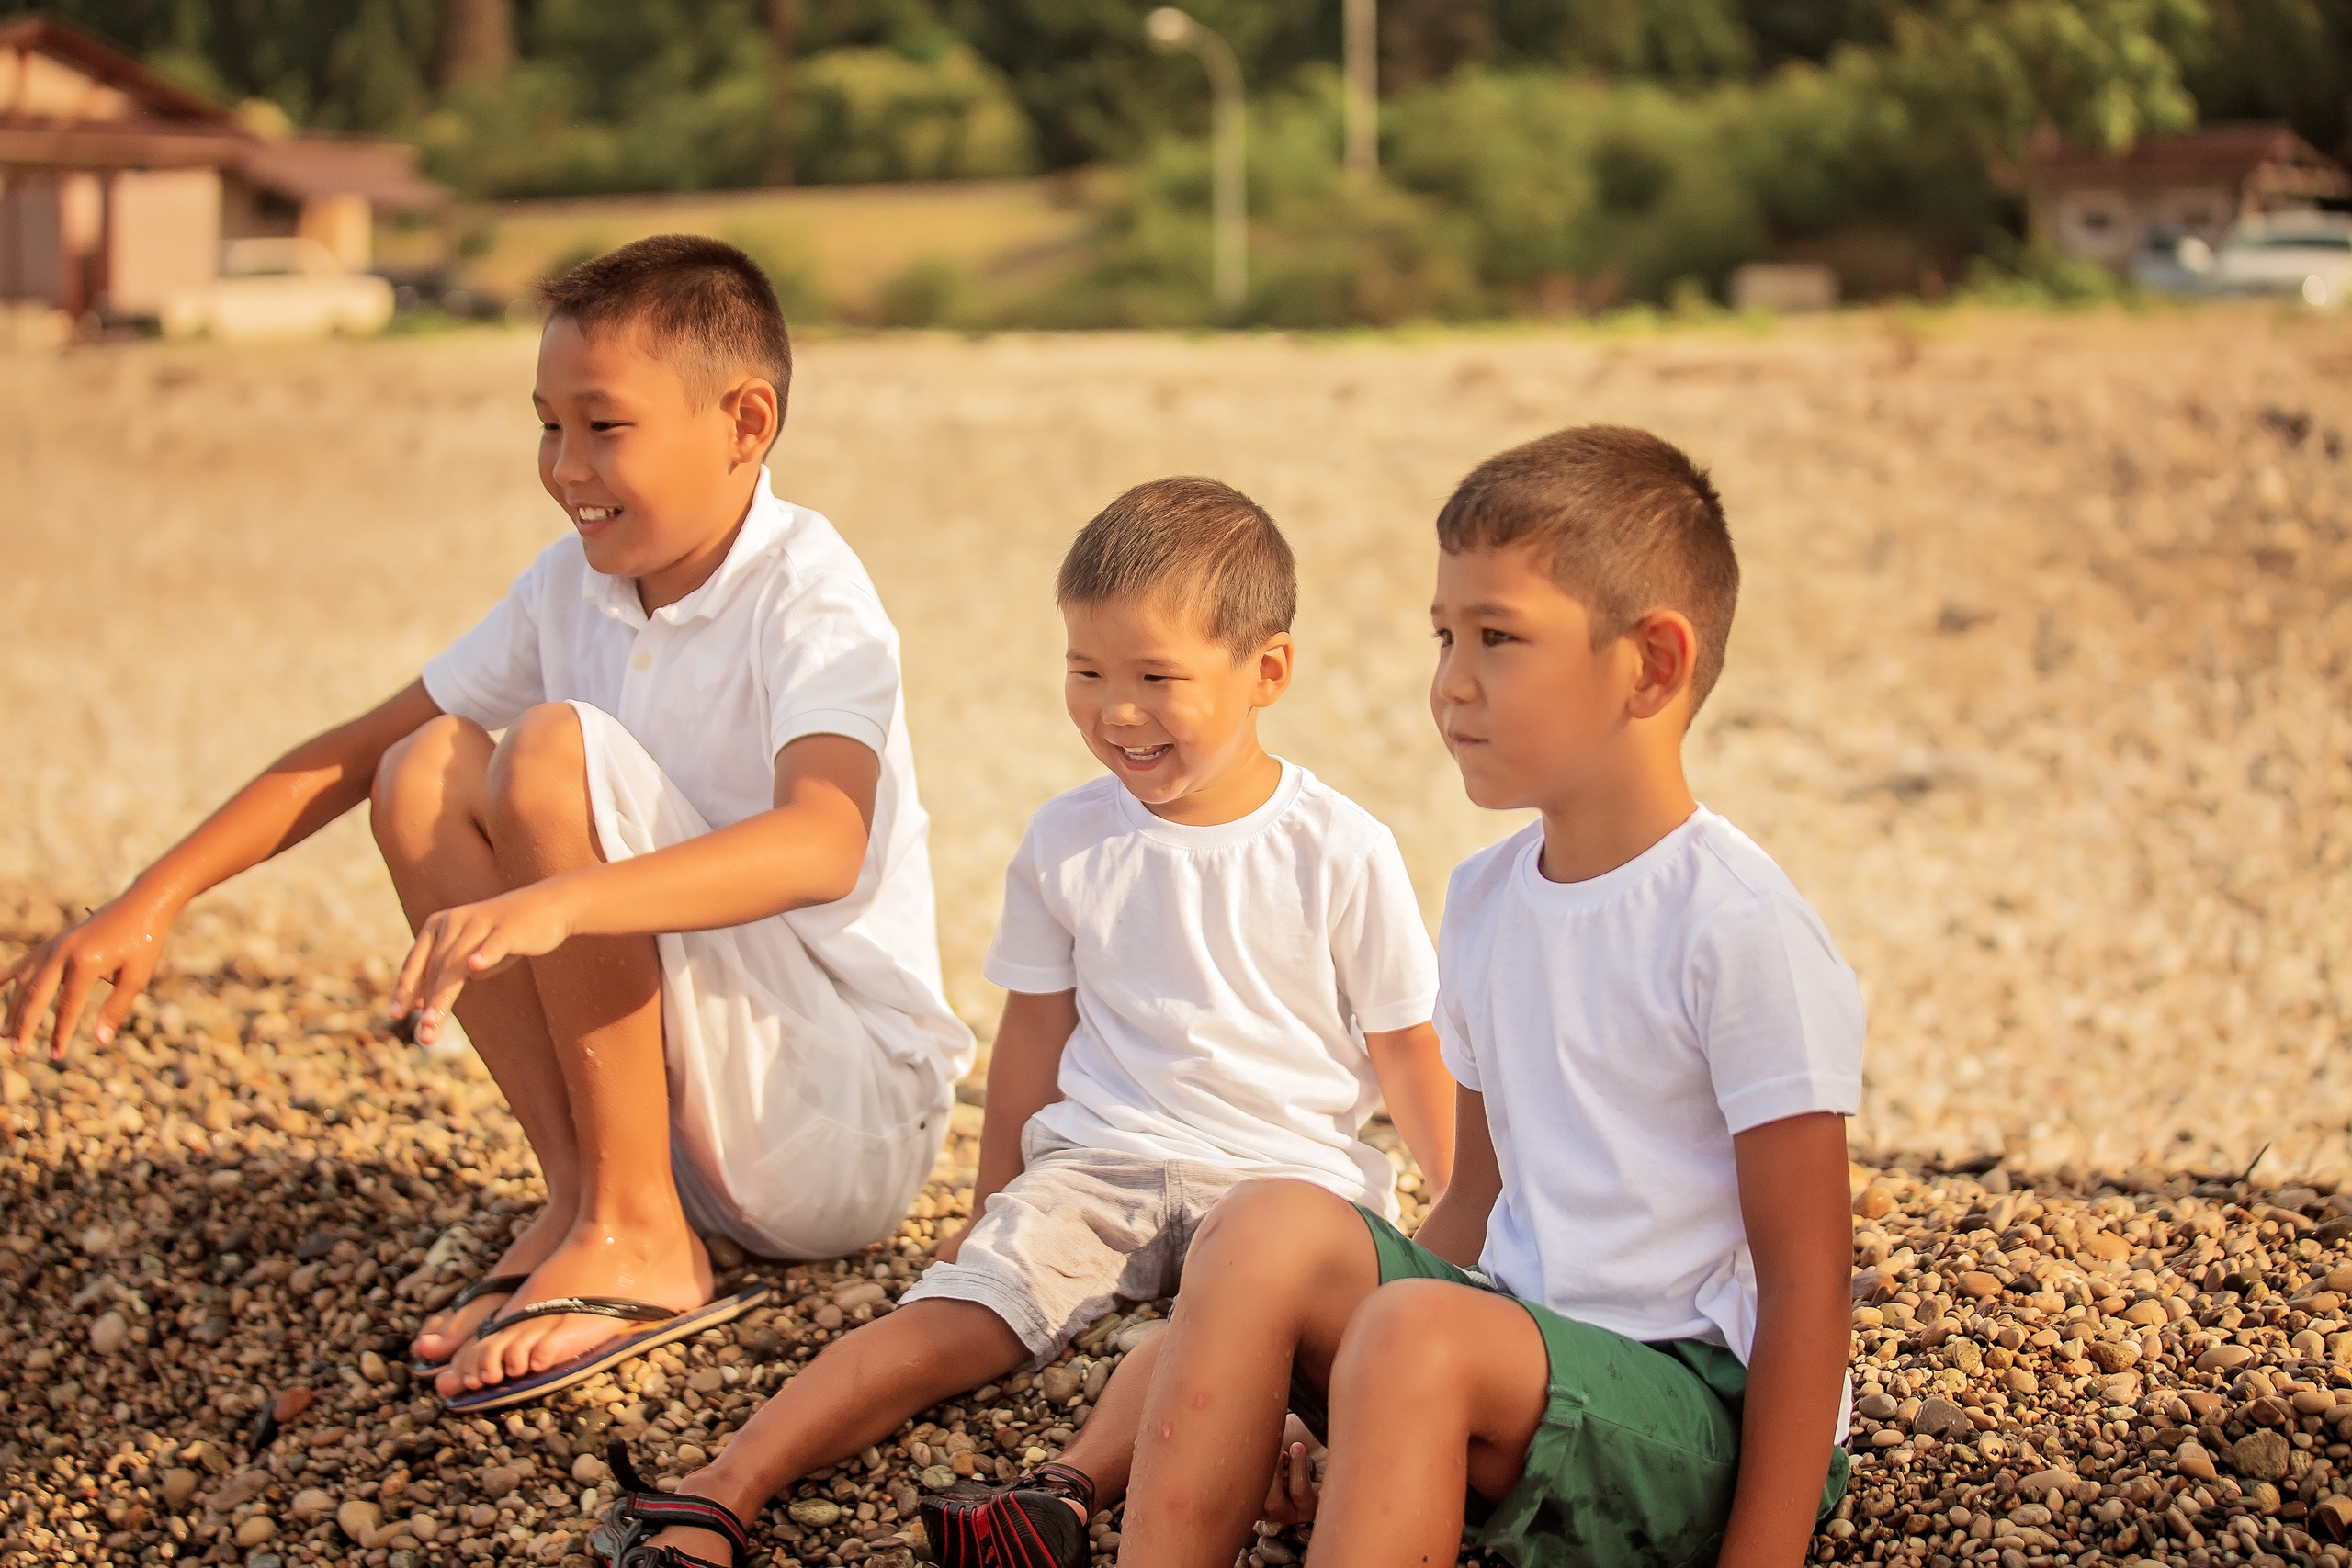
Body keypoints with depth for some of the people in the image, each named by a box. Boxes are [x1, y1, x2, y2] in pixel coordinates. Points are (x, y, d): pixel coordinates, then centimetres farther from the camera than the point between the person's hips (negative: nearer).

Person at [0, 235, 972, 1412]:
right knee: (425, 776, -4)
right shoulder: (576, 583, 5)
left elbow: (824, 846, -36)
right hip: (691, 1118, 7)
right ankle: (581, 1194, -7)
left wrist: (556, 904, -49)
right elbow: (358, 749, 12)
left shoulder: (805, 590, -17)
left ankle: (638, 1240, -18)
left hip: (860, 1129, -7)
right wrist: (153, 901, 1)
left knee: (555, 751, -22)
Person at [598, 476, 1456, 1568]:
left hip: (1286, 1167, -2)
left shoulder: (1340, 853, -3)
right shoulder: (1066, 843, 6)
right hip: (1095, 1158, 2)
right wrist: (992, 1213, 19)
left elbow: (1409, 1053, 4)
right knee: (961, 1308, -22)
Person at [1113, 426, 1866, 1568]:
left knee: (1421, 1337, -32)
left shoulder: (1738, 928, -15)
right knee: (1270, 1229, -13)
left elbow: (1806, 1283, -14)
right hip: (1523, 1357, 7)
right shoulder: (1485, 903, 9)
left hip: (1701, 1414, -7)